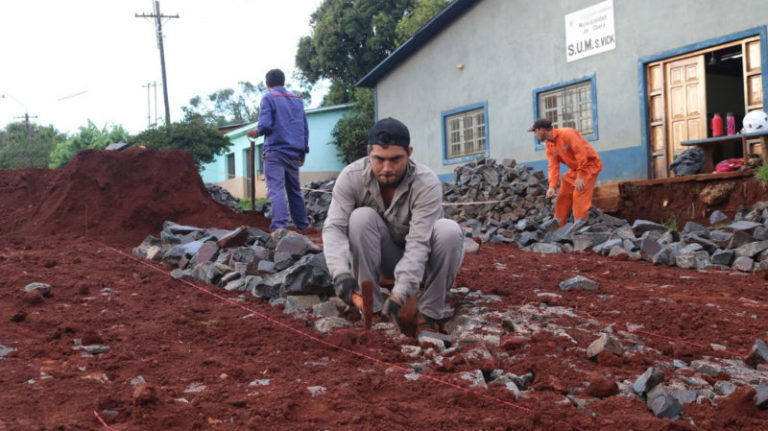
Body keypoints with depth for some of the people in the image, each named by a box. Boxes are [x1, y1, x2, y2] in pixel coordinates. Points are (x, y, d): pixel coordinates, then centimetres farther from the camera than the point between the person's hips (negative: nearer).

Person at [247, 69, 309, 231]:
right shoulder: (298, 100, 16)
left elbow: (265, 125, -12)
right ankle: (302, 225, 22)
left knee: (276, 189, -13)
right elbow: (305, 128, 17)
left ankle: (279, 226, -27)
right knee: (295, 190, 17)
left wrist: (257, 132, 10)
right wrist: (303, 153, 21)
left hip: (275, 150, -6)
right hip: (294, 152, 6)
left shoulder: (268, 98, -2)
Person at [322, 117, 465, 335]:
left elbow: (418, 244, -32)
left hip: (419, 260, -1)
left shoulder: (427, 184, -26)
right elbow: (334, 227, -26)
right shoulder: (351, 177, -19)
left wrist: (399, 294, -44)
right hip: (381, 259, 1)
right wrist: (341, 272, -45)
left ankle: (429, 315, -16)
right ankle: (373, 309, -21)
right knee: (361, 217, -27)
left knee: (449, 231, -31)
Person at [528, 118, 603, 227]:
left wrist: (580, 176, -28)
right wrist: (552, 186, -19)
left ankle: (579, 225, -19)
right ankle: (558, 225, 13)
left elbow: (581, 153, -27)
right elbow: (553, 166, -4)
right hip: (574, 169, 9)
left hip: (589, 165, -8)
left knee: (579, 195, -20)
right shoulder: (549, 145, 3)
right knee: (563, 195, 6)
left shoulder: (566, 134, -22)